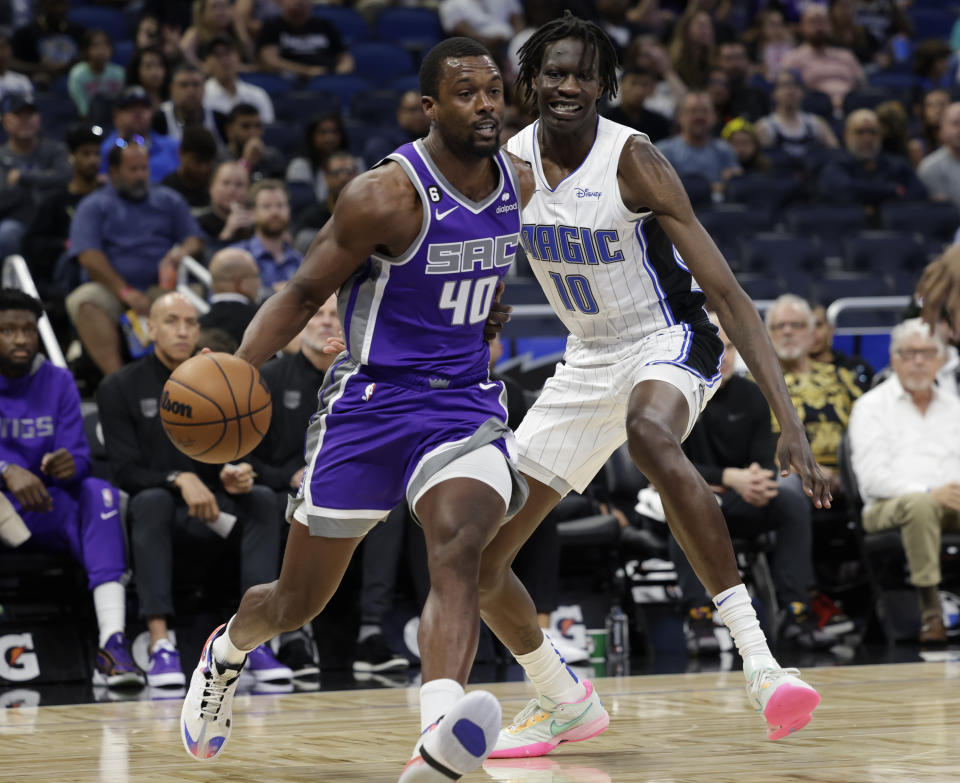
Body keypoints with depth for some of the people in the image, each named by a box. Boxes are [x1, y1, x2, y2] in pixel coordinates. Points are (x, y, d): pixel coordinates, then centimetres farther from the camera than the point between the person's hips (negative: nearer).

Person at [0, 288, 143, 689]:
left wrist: (69, 465, -26)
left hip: (45, 510, 3)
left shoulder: (58, 382, 7)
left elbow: (79, 457, -1)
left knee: (97, 493, -27)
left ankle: (113, 642, -41)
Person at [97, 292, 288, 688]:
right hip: (155, 503, -3)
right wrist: (178, 480, -27)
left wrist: (236, 475, -20)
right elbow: (126, 472, -9)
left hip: (209, 507, 3)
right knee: (152, 500, -37)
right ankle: (160, 644, -46)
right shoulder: (119, 388, -2)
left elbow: (233, 455, 6)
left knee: (261, 498, -26)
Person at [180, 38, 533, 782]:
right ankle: (227, 650, 46)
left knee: (459, 548, -28)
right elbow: (305, 291, -10)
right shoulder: (387, 195, -16)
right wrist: (239, 369, -24)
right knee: (299, 601, 9)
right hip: (372, 402, -3)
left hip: (465, 404, 3)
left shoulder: (520, 183, 3)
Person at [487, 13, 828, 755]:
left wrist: (790, 421, -34)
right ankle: (563, 703, 30)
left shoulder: (634, 162, -21)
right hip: (587, 361, 6)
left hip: (668, 343, -6)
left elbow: (729, 294, -25)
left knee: (649, 431, -44)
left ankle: (760, 662, -44)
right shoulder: (508, 161, -6)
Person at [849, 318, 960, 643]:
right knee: (920, 505, -39)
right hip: (888, 507, -4)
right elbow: (872, 478, -7)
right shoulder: (871, 406, 6)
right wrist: (928, 492, -20)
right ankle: (930, 610, -35)